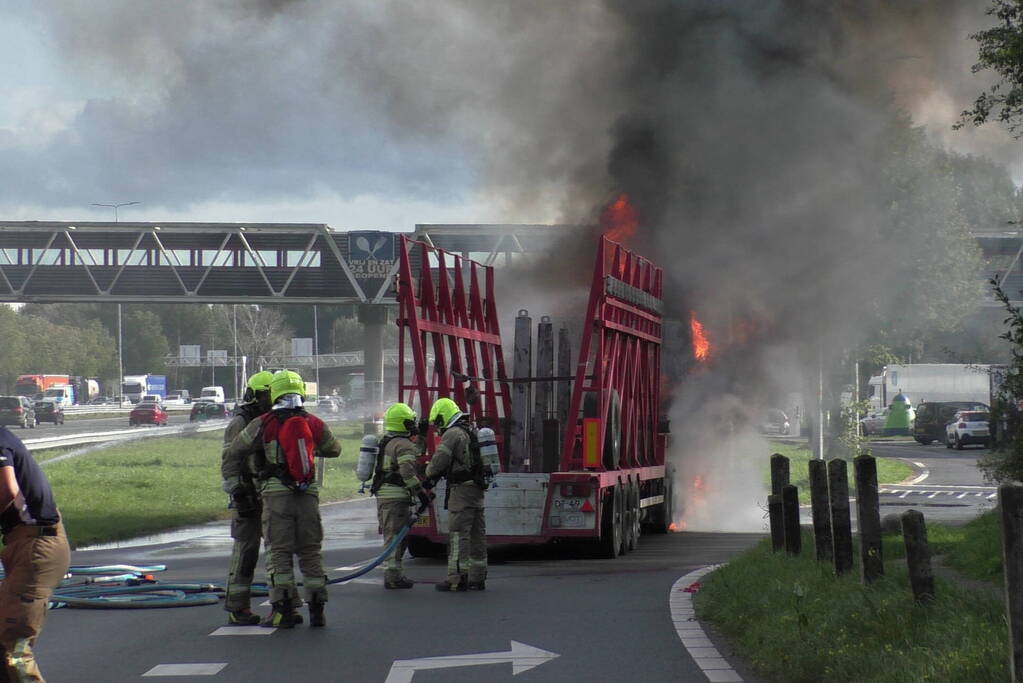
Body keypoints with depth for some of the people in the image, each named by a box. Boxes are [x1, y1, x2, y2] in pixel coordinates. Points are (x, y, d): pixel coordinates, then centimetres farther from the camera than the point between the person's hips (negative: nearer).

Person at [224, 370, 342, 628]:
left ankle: (283, 610, -4)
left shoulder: (263, 424, -2)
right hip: (308, 493, 3)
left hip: (276, 493, -3)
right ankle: (316, 609, 9)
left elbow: (234, 451, 4)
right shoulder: (314, 424, 6)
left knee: (279, 551, 0)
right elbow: (334, 449, 22)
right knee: (310, 551, 10)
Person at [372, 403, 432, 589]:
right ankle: (392, 576, -10)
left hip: (382, 494, 10)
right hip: (396, 495, -10)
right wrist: (420, 492, -18)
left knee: (392, 535, 16)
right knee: (395, 536, -8)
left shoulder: (386, 443, 19)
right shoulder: (404, 445, -12)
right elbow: (407, 472, -22)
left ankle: (393, 572, 20)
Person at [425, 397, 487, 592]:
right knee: (477, 534, 10)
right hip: (478, 488, 9)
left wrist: (429, 474, 8)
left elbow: (439, 461, -13)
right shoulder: (473, 431, 18)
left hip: (462, 490, -9)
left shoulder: (453, 434, -11)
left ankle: (458, 578, -10)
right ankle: (477, 578, 14)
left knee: (459, 535, -8)